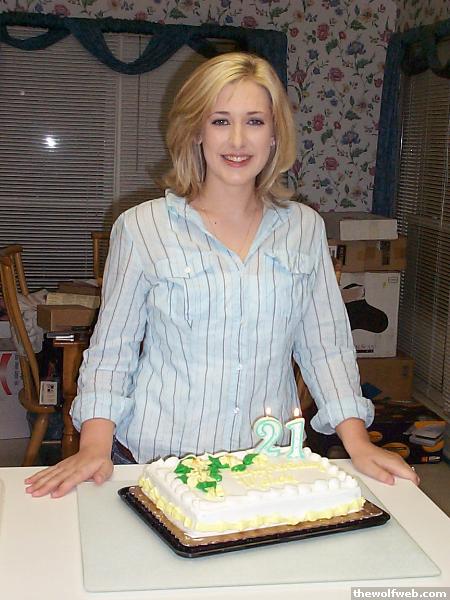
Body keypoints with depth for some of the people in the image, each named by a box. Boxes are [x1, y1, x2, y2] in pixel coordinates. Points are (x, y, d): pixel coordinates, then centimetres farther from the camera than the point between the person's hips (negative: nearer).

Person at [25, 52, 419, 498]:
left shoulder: (305, 228, 2)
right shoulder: (141, 227, -5)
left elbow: (327, 346, 5)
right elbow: (111, 351, -1)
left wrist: (358, 444, -3)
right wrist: (95, 447, -11)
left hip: (272, 465, 3)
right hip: (156, 460, -2)